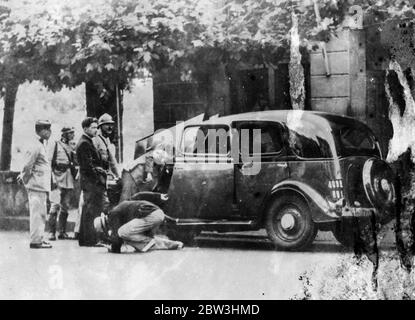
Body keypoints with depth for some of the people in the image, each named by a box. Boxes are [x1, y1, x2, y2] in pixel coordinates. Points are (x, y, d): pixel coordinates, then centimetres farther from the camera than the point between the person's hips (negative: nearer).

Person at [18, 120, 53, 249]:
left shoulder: (42, 145, 18)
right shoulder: (36, 146, -14)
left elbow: (27, 165, 23)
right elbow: (27, 165, -17)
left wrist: (23, 176, 19)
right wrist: (25, 179, -7)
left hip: (42, 186, 10)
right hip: (37, 186, -10)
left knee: (41, 213, 13)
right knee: (37, 213, -8)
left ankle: (38, 239, 19)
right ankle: (36, 241, -6)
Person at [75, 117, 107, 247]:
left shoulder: (87, 142, 20)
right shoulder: (84, 143, -13)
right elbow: (88, 165, -19)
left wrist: (101, 171, 12)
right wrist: (99, 178, -15)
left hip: (89, 182, 11)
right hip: (91, 182, -11)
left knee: (87, 210, 13)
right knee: (91, 210, -9)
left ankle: (84, 238, 18)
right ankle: (90, 239, -8)